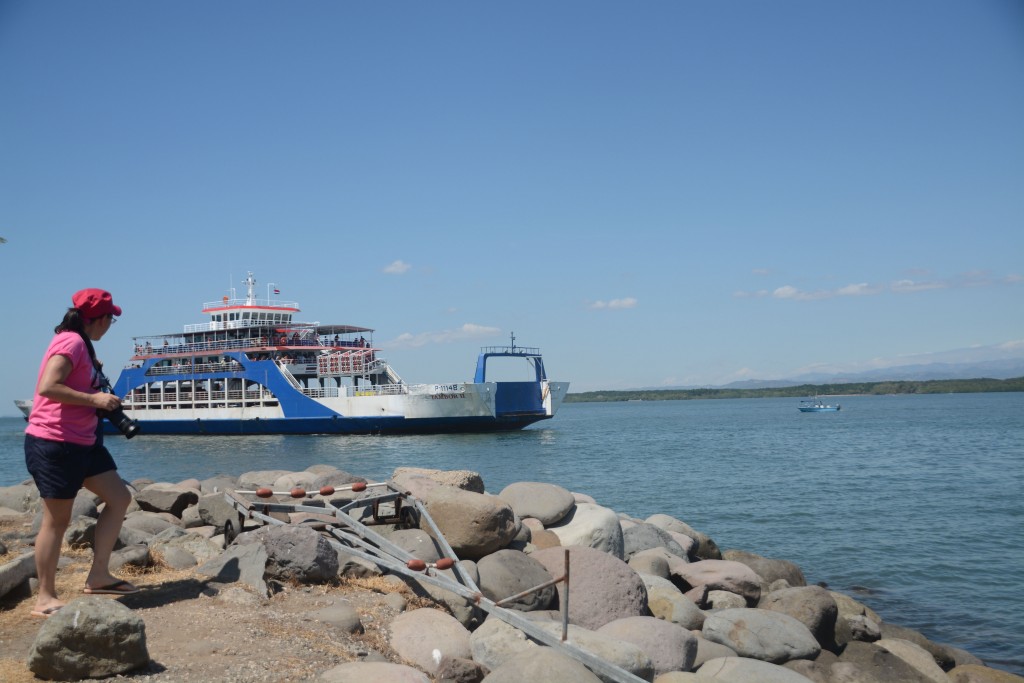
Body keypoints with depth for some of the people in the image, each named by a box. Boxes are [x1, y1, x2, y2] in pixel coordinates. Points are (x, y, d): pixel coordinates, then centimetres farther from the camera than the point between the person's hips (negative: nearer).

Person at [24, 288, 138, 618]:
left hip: (82, 441, 10)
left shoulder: (80, 344, 15)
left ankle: (98, 576, 15)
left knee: (119, 498, 9)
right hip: (54, 443, -10)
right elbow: (48, 387, -26)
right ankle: (45, 599, 8)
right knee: (57, 520, -2)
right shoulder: (71, 341, -15)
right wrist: (94, 399, -21)